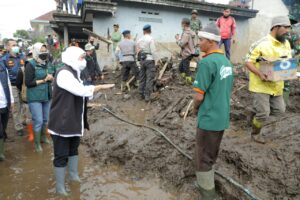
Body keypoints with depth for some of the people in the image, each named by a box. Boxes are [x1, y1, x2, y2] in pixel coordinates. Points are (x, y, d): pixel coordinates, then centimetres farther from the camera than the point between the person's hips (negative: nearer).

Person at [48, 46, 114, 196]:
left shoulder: (73, 73, 11)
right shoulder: (64, 73, -20)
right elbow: (82, 90, -29)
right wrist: (100, 87, -17)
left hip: (73, 121, 10)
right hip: (61, 123, -10)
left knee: (73, 150, 23)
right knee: (61, 156, 4)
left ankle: (74, 175, 42)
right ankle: (60, 187, 20)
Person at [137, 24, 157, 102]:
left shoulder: (139, 40, 9)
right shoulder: (151, 39, -10)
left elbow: (138, 51, 11)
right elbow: (153, 51, -14)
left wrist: (140, 59, 18)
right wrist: (155, 60, -5)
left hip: (142, 60, 6)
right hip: (150, 60, -6)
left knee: (142, 78, 12)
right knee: (150, 78, -5)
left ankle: (142, 94, 19)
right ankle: (147, 96, -9)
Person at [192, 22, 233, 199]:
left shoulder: (206, 62, -20)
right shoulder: (226, 61, 6)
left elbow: (199, 96, -20)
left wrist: (196, 107, 0)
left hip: (209, 118, -8)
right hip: (222, 117, 8)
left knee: (204, 158, 9)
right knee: (212, 154, 24)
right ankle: (207, 183, 42)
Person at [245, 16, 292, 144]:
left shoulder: (286, 43, 5)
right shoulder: (261, 44, -17)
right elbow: (248, 62, -14)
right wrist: (260, 74, -28)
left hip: (276, 84, 7)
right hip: (260, 84, -7)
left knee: (279, 110, 14)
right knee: (263, 114, -1)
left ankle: (259, 109, 39)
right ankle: (255, 133, 25)